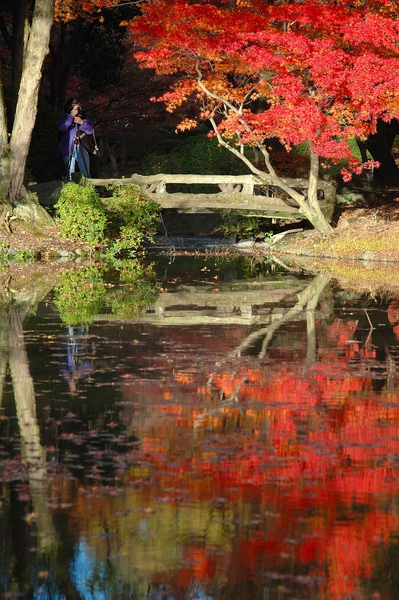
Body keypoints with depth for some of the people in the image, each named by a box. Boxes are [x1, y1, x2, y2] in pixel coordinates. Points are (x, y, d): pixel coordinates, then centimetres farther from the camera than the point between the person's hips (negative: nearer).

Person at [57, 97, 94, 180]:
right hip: (69, 149, -3)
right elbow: (61, 127, -20)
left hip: (82, 149, 3)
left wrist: (82, 122, -15)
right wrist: (71, 116, -19)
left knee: (86, 174, 6)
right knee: (70, 174, -5)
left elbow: (91, 130, 1)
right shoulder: (64, 118, 1)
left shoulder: (83, 117, 10)